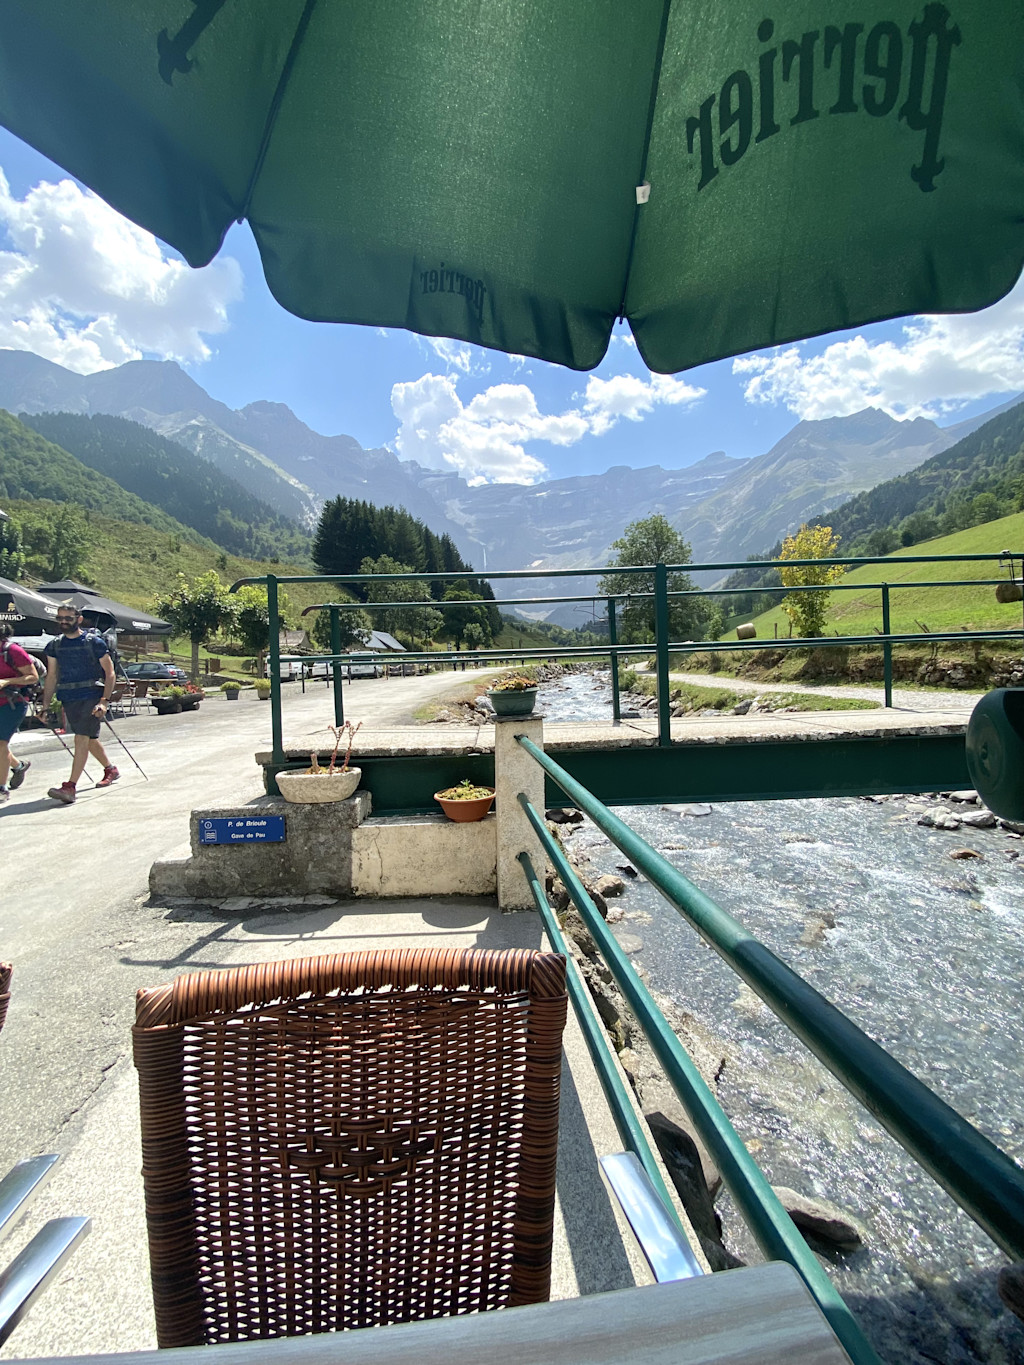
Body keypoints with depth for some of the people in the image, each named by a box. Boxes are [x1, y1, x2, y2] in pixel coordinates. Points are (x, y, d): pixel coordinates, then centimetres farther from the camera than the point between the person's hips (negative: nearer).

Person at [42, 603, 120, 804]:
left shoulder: (95, 642, -4)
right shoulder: (54, 645, 10)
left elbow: (109, 673, -5)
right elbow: (51, 677, 15)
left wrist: (104, 701, -14)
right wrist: (46, 705, 9)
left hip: (91, 697, -6)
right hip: (68, 698, 6)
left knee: (81, 738, -14)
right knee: (90, 739, 15)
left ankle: (71, 787, -16)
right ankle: (110, 769, 35)